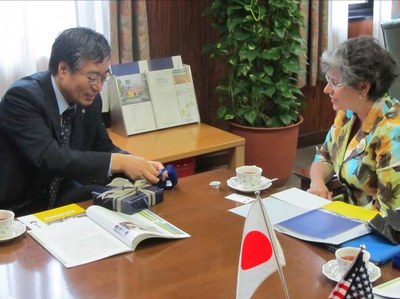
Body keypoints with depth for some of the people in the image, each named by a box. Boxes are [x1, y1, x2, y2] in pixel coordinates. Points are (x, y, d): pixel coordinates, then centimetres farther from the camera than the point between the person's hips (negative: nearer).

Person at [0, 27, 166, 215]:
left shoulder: (89, 99, -2)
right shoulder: (22, 97, -21)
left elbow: (103, 149, 8)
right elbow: (50, 158, -32)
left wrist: (141, 166, -11)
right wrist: (117, 162, -35)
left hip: (62, 199, 7)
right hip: (17, 210, -7)